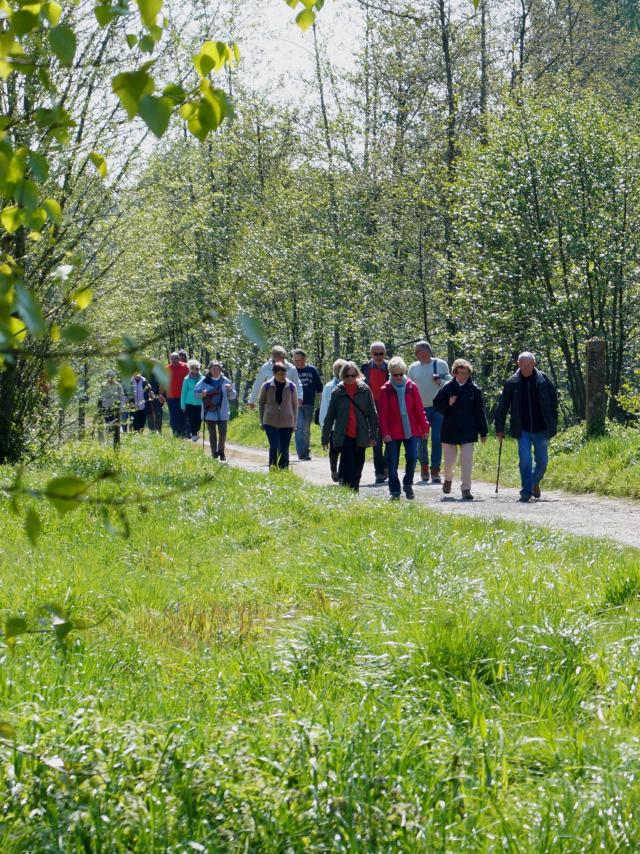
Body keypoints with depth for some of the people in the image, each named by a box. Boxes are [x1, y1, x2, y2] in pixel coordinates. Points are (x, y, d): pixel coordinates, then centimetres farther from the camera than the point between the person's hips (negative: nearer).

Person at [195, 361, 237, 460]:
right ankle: (214, 454, 17)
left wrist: (230, 389, -14)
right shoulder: (204, 381, -3)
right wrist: (202, 394, -16)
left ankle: (221, 451, 22)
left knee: (223, 433, 0)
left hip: (222, 413, 1)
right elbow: (196, 392, 5)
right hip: (210, 413, -1)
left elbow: (233, 396, 7)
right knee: (212, 434, 6)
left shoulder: (225, 381, 1)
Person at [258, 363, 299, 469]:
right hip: (270, 423, -1)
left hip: (286, 423, 1)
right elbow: (261, 403, 8)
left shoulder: (291, 386, -1)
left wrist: (294, 423, 6)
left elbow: (295, 405, 8)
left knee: (284, 449, 4)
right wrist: (262, 421, 8)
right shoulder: (267, 386, -3)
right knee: (274, 447, -11)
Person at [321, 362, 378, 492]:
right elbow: (330, 416, 7)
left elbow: (372, 414, 2)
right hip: (344, 437, -2)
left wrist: (373, 435, -3)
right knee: (349, 468, -11)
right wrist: (325, 437, 7)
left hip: (360, 436, 2)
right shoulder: (337, 392, 2)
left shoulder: (364, 390, 2)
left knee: (358, 467, 10)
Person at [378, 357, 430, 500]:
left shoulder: (411, 387, 2)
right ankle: (395, 492, 12)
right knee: (392, 463, 2)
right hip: (393, 432, -1)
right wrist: (385, 433, -9)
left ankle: (408, 484, 15)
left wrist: (424, 428, 3)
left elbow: (419, 409, 5)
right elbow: (382, 413, -3)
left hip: (411, 430, 1)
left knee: (412, 457, -9)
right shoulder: (385, 390, -2)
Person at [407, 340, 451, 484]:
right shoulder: (413, 367, 6)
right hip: (420, 408, 2)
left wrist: (440, 382, -14)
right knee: (421, 441, 5)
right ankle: (424, 465, 27)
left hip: (438, 408, -2)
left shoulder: (441, 364, 1)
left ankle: (435, 470, -2)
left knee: (437, 440, -6)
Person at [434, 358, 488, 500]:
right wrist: (448, 404, -16)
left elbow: (480, 412, 3)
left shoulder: (474, 389, 0)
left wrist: (483, 432, 4)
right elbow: (436, 404, 5)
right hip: (450, 430, 1)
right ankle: (448, 479, 40)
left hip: (468, 431, -1)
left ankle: (466, 489, 0)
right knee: (449, 459, 10)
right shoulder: (447, 387, 0)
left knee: (467, 461, -7)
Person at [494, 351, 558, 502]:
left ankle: (535, 483, 35)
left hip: (541, 429, 1)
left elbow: (553, 402, 6)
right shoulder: (512, 383, -3)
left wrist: (553, 425, 3)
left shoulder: (543, 380, -3)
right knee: (525, 460, -10)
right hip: (522, 430, -1)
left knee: (542, 461, 9)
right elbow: (502, 407, 3)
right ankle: (526, 491, -2)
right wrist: (499, 429, 1)